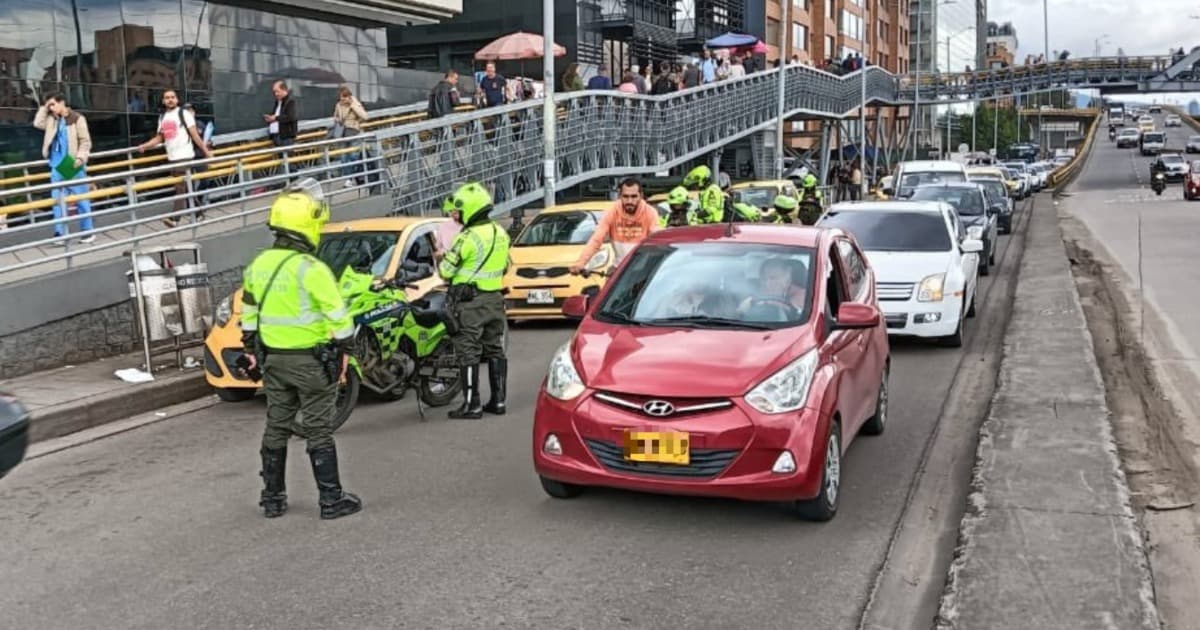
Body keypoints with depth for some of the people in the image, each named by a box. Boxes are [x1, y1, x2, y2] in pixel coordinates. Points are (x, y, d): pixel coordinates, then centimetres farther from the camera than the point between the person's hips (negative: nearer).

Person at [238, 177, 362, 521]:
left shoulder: (258, 266, 4)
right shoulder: (311, 269, -19)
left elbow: (249, 312, 13)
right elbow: (338, 315, -18)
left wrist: (252, 348, 23)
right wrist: (344, 349, -6)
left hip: (273, 358, 6)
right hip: (311, 360, -6)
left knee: (276, 428, 15)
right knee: (318, 432, 0)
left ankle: (273, 499, 22)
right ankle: (332, 500, 7)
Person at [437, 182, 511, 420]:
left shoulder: (468, 238, -17)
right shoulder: (500, 233, 7)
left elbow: (446, 272, -14)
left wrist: (439, 257, 7)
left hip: (469, 302, -7)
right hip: (494, 298, 8)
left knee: (468, 353, -3)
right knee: (495, 351, 13)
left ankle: (472, 405, -2)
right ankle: (498, 400, 17)